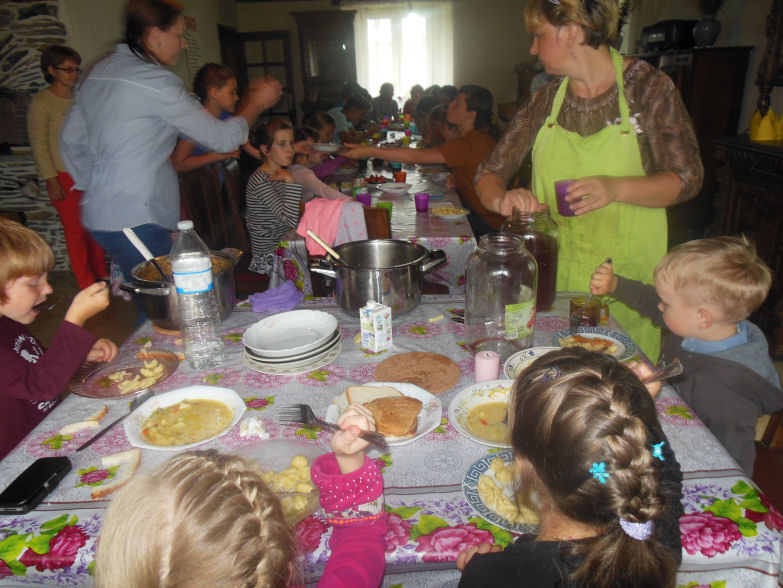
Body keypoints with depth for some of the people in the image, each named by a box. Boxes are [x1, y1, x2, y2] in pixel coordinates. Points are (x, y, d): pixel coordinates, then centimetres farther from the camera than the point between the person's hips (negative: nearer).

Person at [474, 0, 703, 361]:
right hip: (555, 274, 3)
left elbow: (687, 179, -5)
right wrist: (501, 199, -21)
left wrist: (616, 188, -25)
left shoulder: (647, 87, -5)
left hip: (626, 272, -2)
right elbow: (489, 173, 4)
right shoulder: (546, 100, 4)